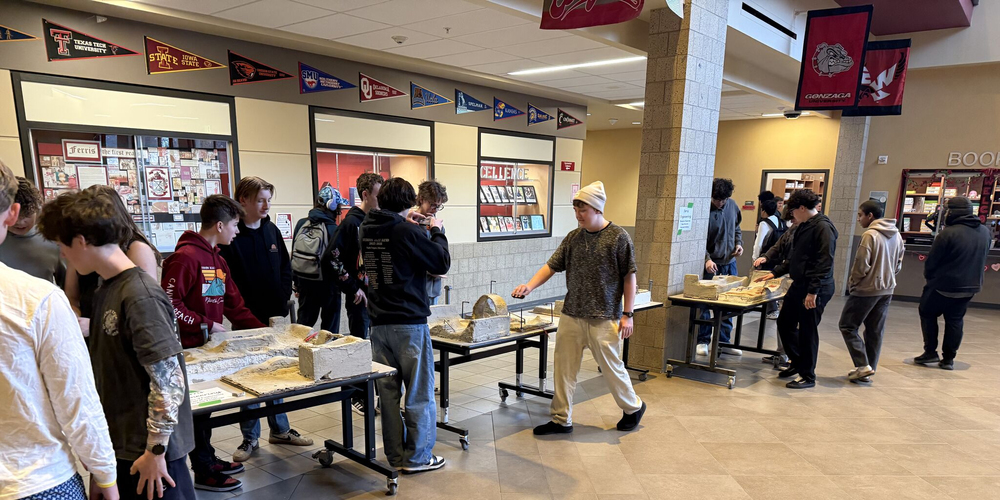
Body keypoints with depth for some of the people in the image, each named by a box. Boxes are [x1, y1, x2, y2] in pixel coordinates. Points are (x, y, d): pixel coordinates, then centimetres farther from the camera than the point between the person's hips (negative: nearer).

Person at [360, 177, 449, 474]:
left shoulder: (367, 229, 5)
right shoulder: (407, 232, -16)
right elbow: (442, 263, -10)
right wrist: (436, 231, 2)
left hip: (379, 322, 7)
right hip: (409, 322, -6)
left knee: (388, 391, 12)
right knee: (419, 392, 5)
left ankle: (395, 455, 21)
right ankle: (417, 457, 13)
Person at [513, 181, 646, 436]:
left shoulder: (618, 237, -8)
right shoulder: (573, 238, 6)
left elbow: (629, 277, -5)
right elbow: (552, 266, 6)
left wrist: (627, 314, -8)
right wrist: (529, 286, -10)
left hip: (603, 318, -5)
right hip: (571, 315, 5)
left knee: (611, 367, 8)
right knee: (563, 367, 8)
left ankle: (633, 407, 34)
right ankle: (561, 419, 22)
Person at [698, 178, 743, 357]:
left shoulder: (732, 206, 5)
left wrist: (738, 243, 3)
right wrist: (707, 259, -29)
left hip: (729, 263, 6)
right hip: (710, 264, -6)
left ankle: (724, 341, 21)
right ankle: (703, 341, 11)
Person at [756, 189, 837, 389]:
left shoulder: (823, 228, -16)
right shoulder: (803, 227, 14)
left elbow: (825, 262, -22)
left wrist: (813, 291, -24)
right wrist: (775, 273, 19)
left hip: (814, 290, -10)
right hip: (798, 285, 10)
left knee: (807, 331, 0)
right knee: (784, 323, 16)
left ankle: (808, 376, 14)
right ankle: (797, 362, 33)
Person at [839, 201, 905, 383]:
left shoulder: (870, 235, -17)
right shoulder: (896, 235, 9)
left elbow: (861, 265, -18)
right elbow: (898, 264, 15)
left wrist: (851, 283, -4)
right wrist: (886, 278, 19)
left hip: (866, 289, -8)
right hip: (887, 290, 8)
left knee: (847, 326, 2)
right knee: (875, 331, 12)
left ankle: (863, 365, -7)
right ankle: (869, 369, 17)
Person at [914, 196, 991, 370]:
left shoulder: (948, 233, -20)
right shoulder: (985, 232, 3)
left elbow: (932, 261, -14)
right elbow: (982, 259, 11)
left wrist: (929, 276, 3)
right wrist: (971, 277, 18)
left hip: (944, 285, -6)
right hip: (971, 286, 6)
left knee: (927, 313, 12)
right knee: (955, 320, 15)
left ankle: (930, 352, 11)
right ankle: (949, 359, 17)